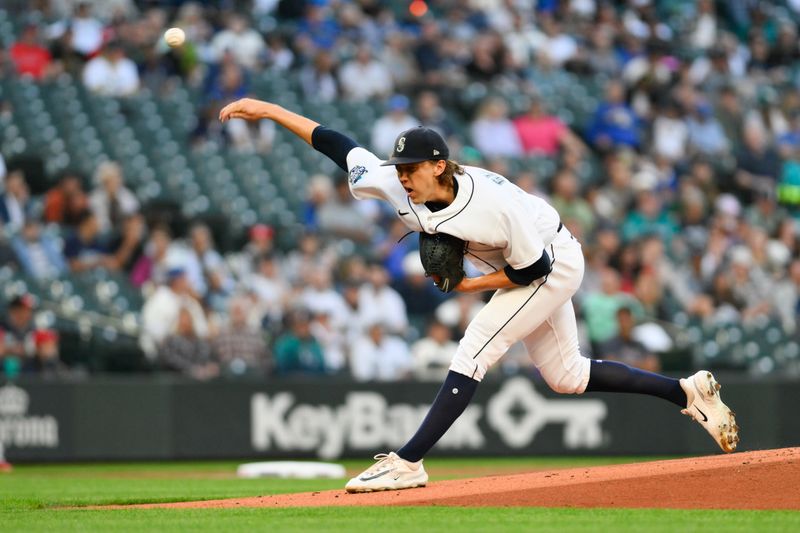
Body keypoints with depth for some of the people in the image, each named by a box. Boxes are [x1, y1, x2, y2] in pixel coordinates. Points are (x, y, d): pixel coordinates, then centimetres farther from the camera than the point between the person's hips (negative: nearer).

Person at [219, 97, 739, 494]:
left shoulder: (492, 203, -37)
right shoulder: (399, 186, -20)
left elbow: (535, 267, -26)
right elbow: (337, 144, -17)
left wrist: (470, 286, -24)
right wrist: (268, 110, -22)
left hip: (555, 263, -8)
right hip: (520, 269, 8)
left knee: (473, 353, -19)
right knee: (567, 376, 15)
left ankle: (408, 463, -20)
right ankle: (688, 391, 24)